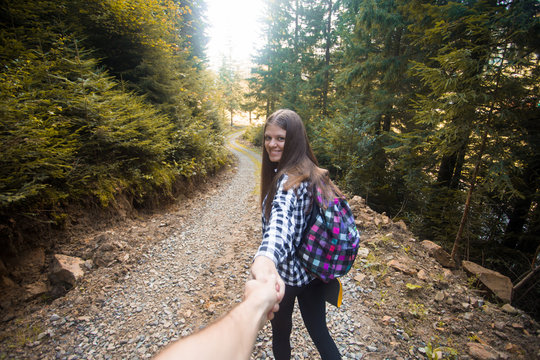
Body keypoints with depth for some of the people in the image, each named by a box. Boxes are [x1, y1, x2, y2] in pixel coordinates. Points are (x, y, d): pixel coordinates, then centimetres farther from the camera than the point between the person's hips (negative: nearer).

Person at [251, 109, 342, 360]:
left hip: (286, 273, -7)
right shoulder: (312, 171, 2)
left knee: (280, 331, 21)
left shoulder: (290, 179, -27)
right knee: (318, 330, 24)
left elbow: (281, 218, -47)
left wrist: (265, 256, -64)